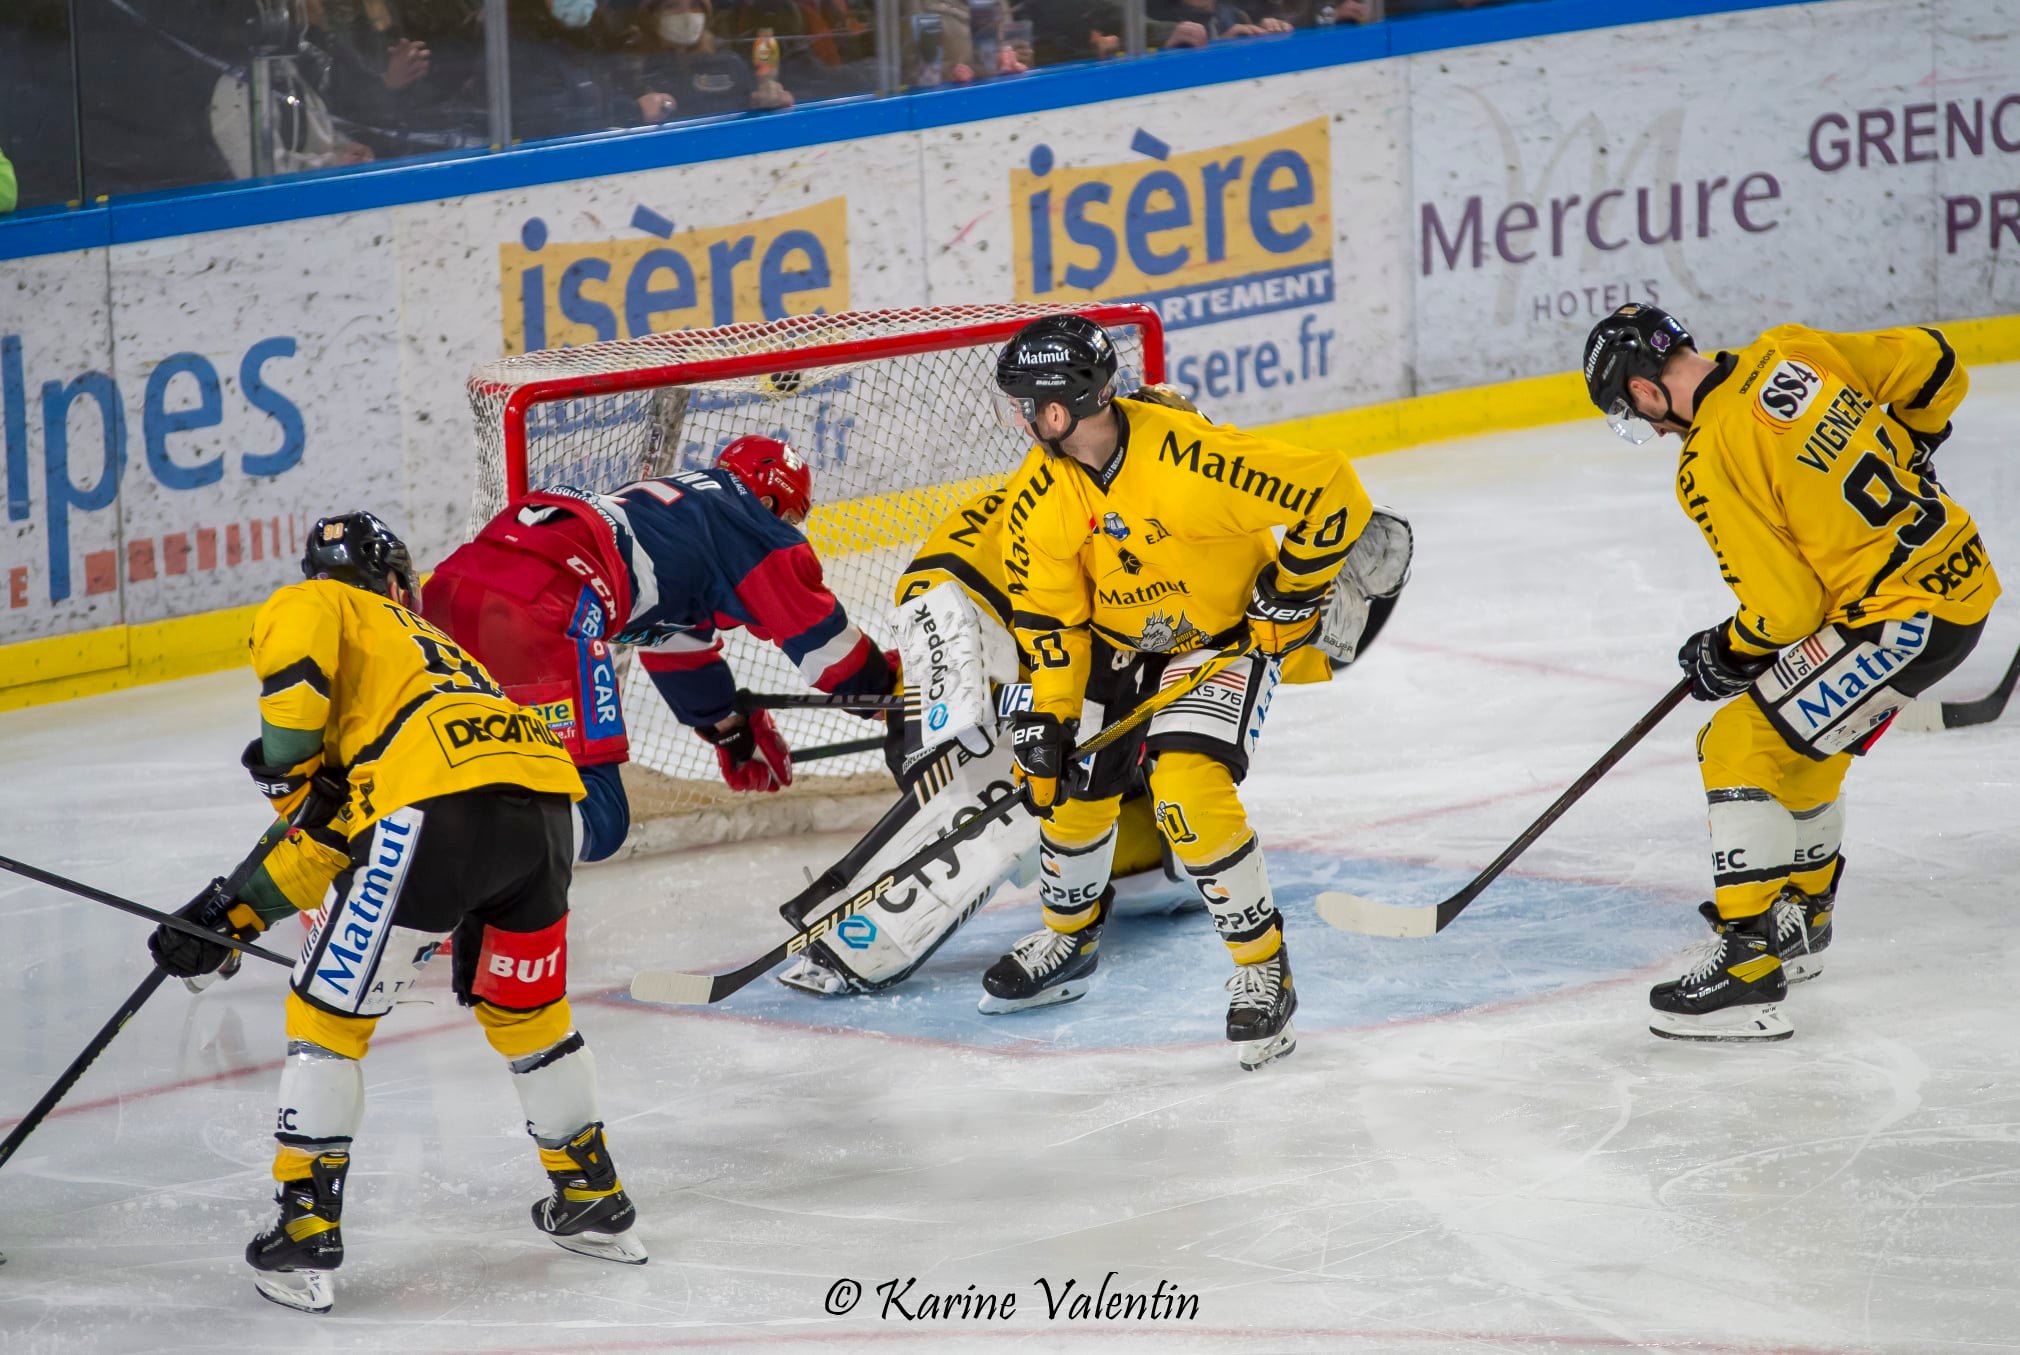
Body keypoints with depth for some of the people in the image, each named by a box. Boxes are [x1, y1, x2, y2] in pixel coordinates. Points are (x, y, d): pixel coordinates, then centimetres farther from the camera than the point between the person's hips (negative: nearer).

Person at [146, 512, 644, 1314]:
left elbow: (292, 640, -9)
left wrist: (291, 760, 2)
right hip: (544, 800, 7)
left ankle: (305, 1235, 6)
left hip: (439, 810, -7)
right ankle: (595, 1203, 41)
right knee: (527, 1012, 30)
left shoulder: (317, 606, 21)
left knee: (329, 1011, 8)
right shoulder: (432, 645, 38)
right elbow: (329, 838, 34)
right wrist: (235, 915, 33)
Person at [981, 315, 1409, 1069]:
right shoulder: (1042, 498, -16)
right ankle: (1068, 938, 37)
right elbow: (1048, 611, -4)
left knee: (1188, 789, -24)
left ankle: (1263, 969, -8)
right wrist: (1048, 715, -12)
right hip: (1116, 640, 6)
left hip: (1229, 635, -6)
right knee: (1068, 783, 7)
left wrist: (1295, 589, -20)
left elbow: (1328, 489, -31)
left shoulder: (1189, 458, -36)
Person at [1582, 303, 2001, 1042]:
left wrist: (1724, 656, 4)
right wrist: (1897, 457, 27)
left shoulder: (1710, 465, -16)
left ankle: (1750, 966, -9)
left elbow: (1785, 607, -15)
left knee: (1742, 748, -6)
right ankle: (1797, 925, 40)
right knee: (1798, 734, 25)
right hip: (1955, 562, 9)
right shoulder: (1790, 351, 4)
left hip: (1901, 615, -9)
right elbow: (1933, 365, 12)